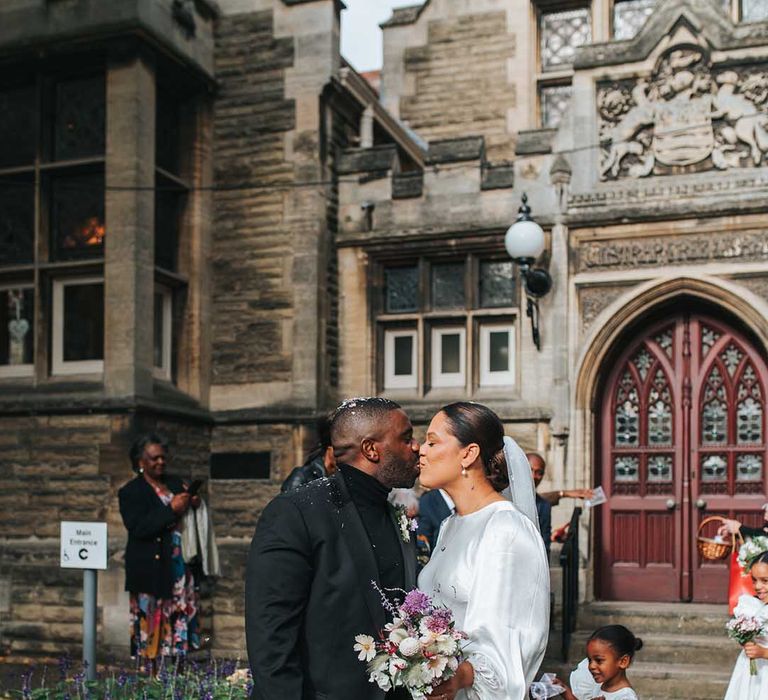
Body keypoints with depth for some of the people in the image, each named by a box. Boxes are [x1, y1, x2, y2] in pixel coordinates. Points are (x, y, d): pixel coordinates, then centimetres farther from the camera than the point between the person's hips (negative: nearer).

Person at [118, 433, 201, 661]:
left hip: (180, 566, 5)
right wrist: (171, 510, -19)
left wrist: (193, 505, 0)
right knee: (152, 624, -5)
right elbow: (137, 528, -15)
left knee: (180, 622, 3)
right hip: (151, 571, -5)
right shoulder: (131, 492, -3)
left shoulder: (175, 483, 15)